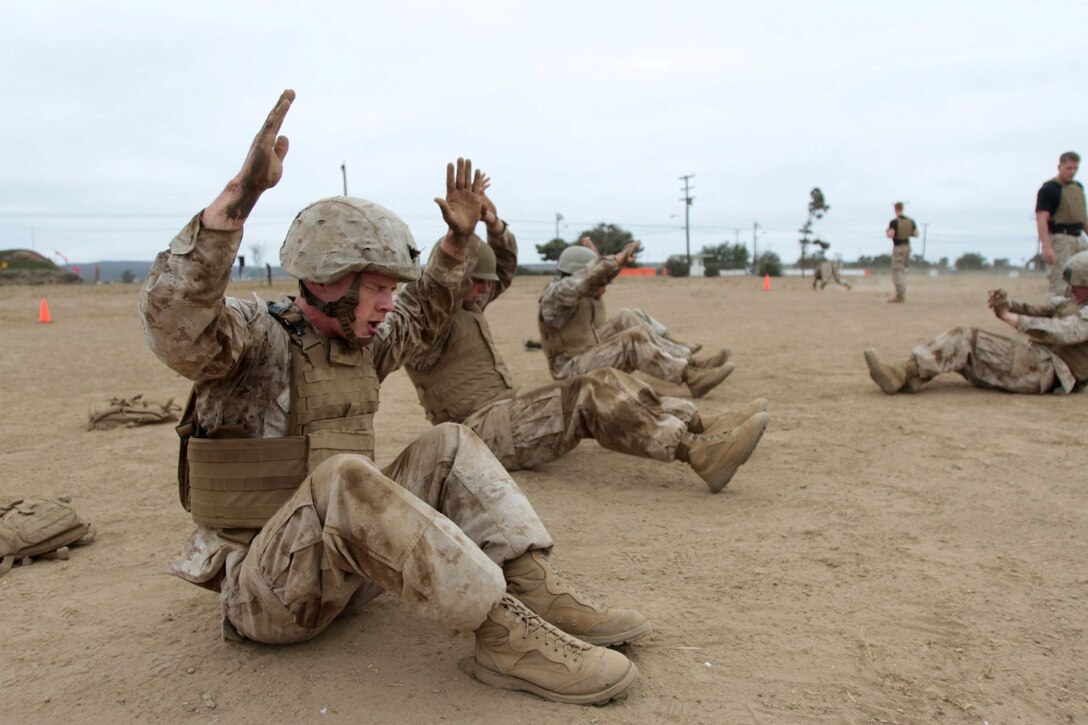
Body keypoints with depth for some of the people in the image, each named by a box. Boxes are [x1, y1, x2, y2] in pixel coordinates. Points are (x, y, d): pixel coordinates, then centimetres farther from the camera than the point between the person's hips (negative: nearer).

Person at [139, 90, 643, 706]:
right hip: (263, 589, -7)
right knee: (346, 477, -36)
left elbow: (421, 318, 27)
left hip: (343, 569, 8)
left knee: (450, 448, -3)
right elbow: (175, 315, -36)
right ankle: (503, 634, -33)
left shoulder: (357, 345, 8)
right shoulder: (250, 335, -14)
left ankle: (538, 592, -16)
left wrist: (458, 239, 16)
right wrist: (241, 192, -46)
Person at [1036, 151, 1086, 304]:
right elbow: (1041, 220, -16)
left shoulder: (1078, 187, 16)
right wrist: (1046, 246, -25)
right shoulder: (1048, 189, -7)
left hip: (1078, 238, 8)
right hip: (1060, 238, -7)